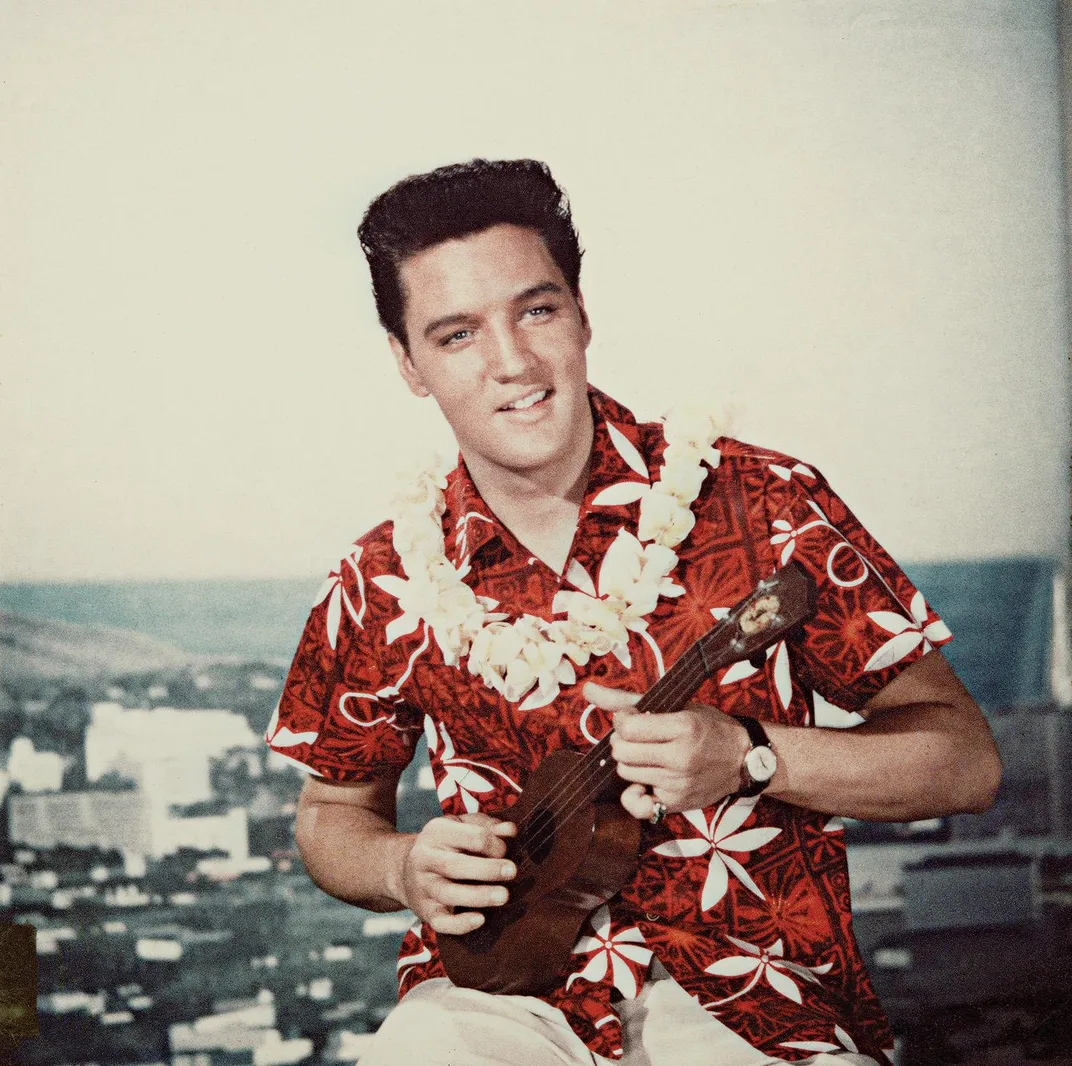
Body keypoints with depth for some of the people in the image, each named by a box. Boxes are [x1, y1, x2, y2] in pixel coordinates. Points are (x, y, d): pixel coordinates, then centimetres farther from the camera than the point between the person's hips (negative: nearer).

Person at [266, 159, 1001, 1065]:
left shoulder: (759, 504, -5)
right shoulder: (384, 587, 2)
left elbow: (966, 762, -3)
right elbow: (334, 813, 18)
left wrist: (747, 755, -17)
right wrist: (405, 870, -5)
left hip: (748, 987, -1)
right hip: (502, 984, 1)